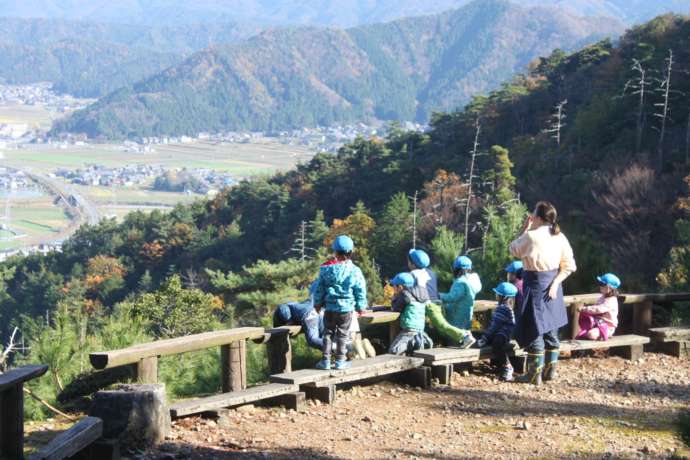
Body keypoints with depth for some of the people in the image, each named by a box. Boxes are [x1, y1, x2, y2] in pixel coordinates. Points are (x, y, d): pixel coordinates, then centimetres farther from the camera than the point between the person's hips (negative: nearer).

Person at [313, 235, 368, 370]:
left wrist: (318, 302, 18)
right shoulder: (354, 271, -8)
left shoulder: (326, 268, -3)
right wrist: (361, 307, 10)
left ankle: (326, 360, 10)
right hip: (346, 308, -1)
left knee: (328, 333, 11)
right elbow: (360, 291, -2)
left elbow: (319, 288, 5)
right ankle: (340, 361, 9)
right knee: (343, 334, 7)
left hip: (330, 307, 1)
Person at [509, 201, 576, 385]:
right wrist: (555, 283, -4)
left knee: (534, 330, -1)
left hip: (536, 285, -6)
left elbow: (513, 250, 2)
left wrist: (524, 229, 4)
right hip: (552, 286, 6)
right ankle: (550, 370, 20)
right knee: (551, 329, 14)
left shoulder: (531, 236, -16)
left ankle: (534, 374, 0)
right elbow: (569, 266, 2)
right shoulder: (560, 237, 3)